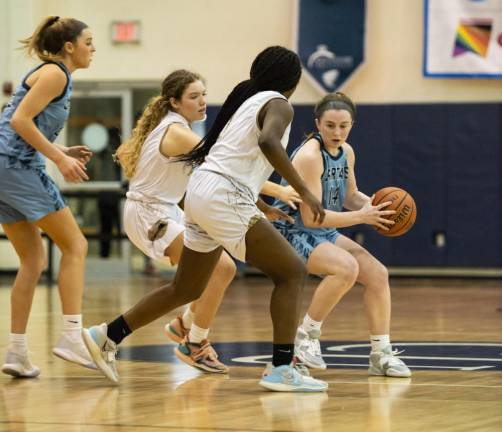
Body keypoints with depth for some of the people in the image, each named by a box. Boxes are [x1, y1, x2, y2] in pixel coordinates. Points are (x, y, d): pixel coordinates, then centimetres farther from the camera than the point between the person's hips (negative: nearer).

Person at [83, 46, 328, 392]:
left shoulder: (246, 99, 23)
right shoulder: (278, 104, -3)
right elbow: (268, 141, -26)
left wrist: (261, 206, 36)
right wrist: (303, 191, -23)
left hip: (202, 192, 9)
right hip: (225, 198, -9)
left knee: (187, 289, 20)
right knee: (292, 272, -2)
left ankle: (108, 336, 22)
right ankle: (282, 369, -10)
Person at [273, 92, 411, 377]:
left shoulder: (346, 152, 3)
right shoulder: (309, 156, -24)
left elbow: (350, 196, 19)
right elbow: (311, 217, -26)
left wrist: (374, 205, -2)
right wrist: (361, 217, -25)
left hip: (325, 235, 9)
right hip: (293, 233, -9)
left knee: (377, 273, -3)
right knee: (347, 268, -31)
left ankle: (381, 354, 6)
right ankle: (306, 335, -14)